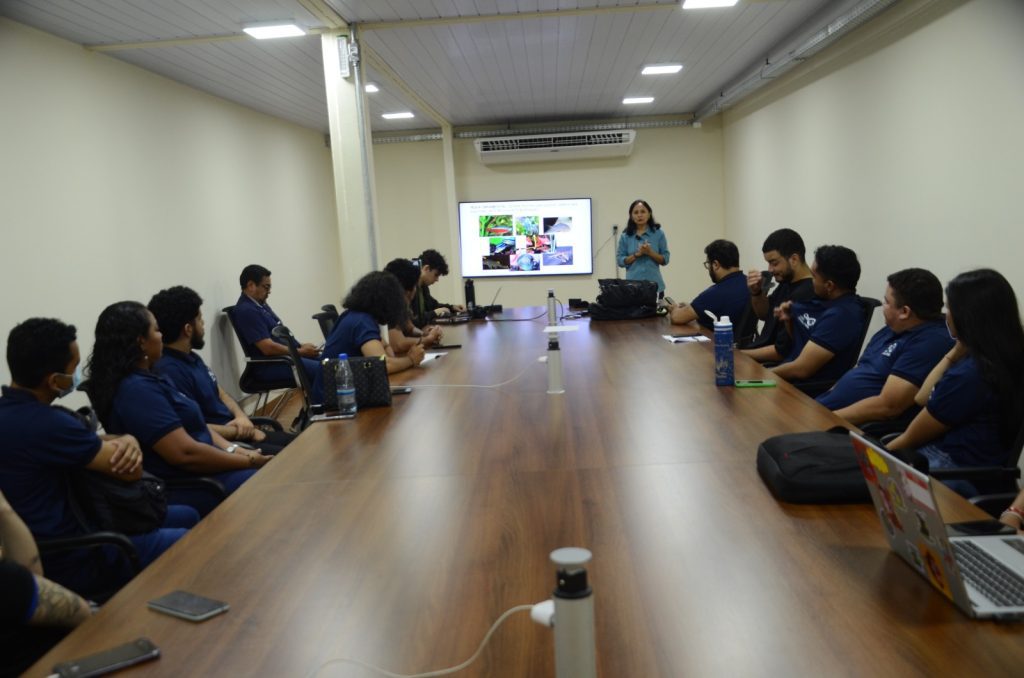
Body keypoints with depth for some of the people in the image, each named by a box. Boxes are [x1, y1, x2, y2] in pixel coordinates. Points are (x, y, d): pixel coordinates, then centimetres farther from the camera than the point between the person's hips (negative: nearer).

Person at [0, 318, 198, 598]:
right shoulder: (45, 424, -30)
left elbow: (93, 445, 6)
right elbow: (131, 470, -24)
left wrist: (128, 440, -15)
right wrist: (124, 444, -3)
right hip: (70, 561, -10)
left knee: (186, 516, 20)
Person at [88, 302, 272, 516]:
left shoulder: (147, 380, 12)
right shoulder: (138, 390, -20)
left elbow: (194, 424, 14)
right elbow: (186, 454, -26)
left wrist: (233, 449, -2)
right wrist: (249, 461, -15)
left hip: (202, 472, 10)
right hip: (185, 487, -10)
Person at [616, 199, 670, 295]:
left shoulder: (658, 233, 3)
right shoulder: (625, 236, 4)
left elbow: (665, 260, 2)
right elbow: (620, 260, 1)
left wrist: (650, 253, -14)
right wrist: (636, 254, -13)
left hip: (655, 285, 0)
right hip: (633, 285, 0)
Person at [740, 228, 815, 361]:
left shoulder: (805, 295, -25)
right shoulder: (788, 279, 3)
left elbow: (781, 351, -23)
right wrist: (756, 292, -2)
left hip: (774, 365, -8)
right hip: (761, 350, 8)